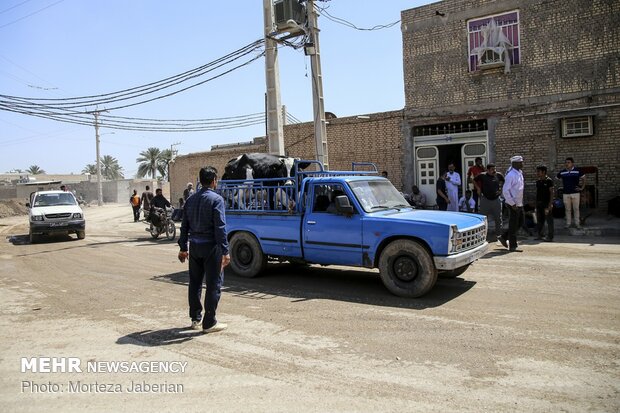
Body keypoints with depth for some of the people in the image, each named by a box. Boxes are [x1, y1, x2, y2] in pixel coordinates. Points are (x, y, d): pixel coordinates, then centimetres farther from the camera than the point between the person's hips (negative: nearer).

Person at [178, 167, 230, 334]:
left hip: (194, 246, 7)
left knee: (195, 283, 15)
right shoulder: (216, 199, -11)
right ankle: (209, 323, 5)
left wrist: (183, 248, 18)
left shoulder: (191, 200, 9)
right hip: (211, 246, -7)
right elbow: (220, 227, -17)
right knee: (213, 285, 2)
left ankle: (196, 319, 25)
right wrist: (225, 251, -15)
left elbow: (184, 226, 12)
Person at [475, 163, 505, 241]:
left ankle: (498, 234, 19)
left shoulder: (498, 175, -1)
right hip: (485, 200, -2)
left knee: (498, 218, 7)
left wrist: (500, 188, 6)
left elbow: (503, 181, 19)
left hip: (496, 199, 2)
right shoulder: (482, 176, -7)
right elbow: (474, 180, 10)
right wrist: (478, 188, 2)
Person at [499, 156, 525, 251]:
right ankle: (512, 246, 9)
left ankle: (503, 237, 25)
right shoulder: (511, 175, -17)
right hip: (513, 204, -9)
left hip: (519, 204, 9)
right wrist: (512, 204, -19)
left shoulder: (520, 173, 10)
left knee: (520, 223, 15)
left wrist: (520, 202, 15)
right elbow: (505, 191, -20)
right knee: (513, 225, 0)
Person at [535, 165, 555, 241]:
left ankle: (550, 237, 3)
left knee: (549, 220, -1)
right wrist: (536, 203, 13)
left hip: (547, 203, -7)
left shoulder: (549, 181, -8)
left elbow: (552, 193, -10)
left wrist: (550, 204, -17)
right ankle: (540, 235, 18)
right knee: (539, 220, 10)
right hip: (539, 203, 7)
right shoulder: (538, 181, 11)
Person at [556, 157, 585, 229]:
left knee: (576, 209, 4)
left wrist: (582, 188, 3)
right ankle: (568, 223, 15)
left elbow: (584, 179, 9)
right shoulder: (562, 172, 2)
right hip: (565, 193, 1)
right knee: (568, 209, 7)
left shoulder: (578, 170, -1)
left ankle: (577, 223, 14)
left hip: (575, 193, -1)